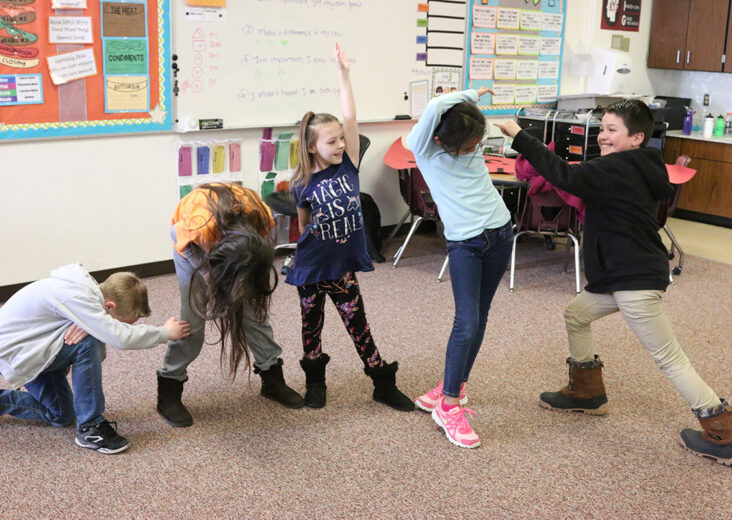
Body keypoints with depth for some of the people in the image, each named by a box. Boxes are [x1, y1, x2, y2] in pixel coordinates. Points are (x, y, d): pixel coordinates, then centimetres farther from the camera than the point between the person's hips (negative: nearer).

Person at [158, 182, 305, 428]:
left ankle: (273, 379, 17)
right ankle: (169, 393, 3)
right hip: (194, 243, -3)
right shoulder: (198, 227, -45)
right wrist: (207, 273, -22)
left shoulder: (262, 218, -34)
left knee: (255, 308, 2)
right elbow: (177, 234, -19)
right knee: (194, 315, -8)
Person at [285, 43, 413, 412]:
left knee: (358, 325, 7)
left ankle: (384, 384, 17)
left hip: (343, 265, 1)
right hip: (310, 267, -1)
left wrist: (343, 74, -17)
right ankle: (315, 381, 32)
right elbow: (304, 227, 7)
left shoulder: (348, 166, -5)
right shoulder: (303, 184, -8)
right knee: (311, 325, 13)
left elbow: (350, 118, -13)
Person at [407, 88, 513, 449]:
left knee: (479, 317, 10)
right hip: (464, 243, -5)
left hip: (499, 234, 5)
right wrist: (473, 95, -12)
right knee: (466, 323, -14)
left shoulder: (473, 145, 4)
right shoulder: (424, 149, -12)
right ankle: (449, 406, -2)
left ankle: (454, 386, 26)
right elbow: (436, 107, -25)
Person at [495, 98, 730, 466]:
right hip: (622, 274, 11)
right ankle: (587, 393, 34)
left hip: (636, 280, -11)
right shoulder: (637, 170, 12)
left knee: (668, 358, -4)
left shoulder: (617, 169, -19)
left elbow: (565, 177, -30)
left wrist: (520, 138, -25)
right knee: (576, 315, 21)